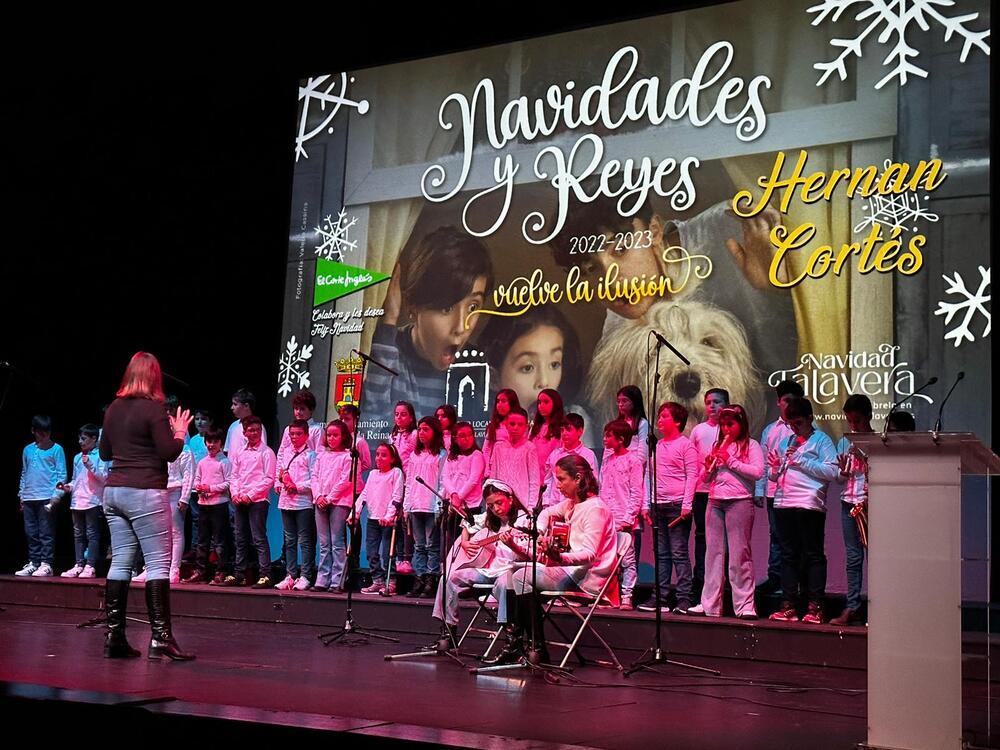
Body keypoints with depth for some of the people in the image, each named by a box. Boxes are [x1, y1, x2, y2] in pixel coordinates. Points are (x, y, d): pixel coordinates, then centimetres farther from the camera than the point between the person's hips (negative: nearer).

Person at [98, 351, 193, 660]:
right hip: (145, 493, -7)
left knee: (120, 562, 9)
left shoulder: (114, 409, 10)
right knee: (158, 563, -5)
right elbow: (169, 453, -12)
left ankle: (113, 636, 9)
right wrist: (180, 432, 5)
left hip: (114, 491, 7)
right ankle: (161, 637, -9)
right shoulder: (153, 408, -10)